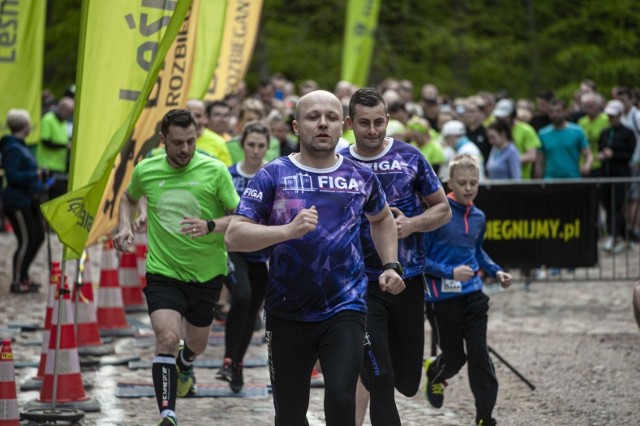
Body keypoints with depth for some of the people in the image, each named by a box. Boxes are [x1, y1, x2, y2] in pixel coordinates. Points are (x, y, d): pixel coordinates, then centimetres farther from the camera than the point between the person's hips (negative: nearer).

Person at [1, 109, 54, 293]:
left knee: (38, 237, 15)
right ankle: (17, 282, 3)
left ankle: (23, 276, 26)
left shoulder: (20, 146, 13)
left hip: (28, 200, 10)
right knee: (26, 241, -7)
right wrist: (36, 175, -21)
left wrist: (40, 186, 17)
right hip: (17, 202, -10)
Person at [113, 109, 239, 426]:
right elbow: (129, 198, 20)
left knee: (197, 344, 20)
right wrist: (124, 226, 1)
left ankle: (184, 367, 57)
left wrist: (210, 226, -30)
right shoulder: (145, 171, -4)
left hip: (207, 273, 1)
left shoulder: (215, 171, -12)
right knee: (167, 338, -23)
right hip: (163, 273, -1)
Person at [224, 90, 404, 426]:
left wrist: (390, 266, 14)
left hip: (345, 308, 0)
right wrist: (289, 230, -25)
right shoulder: (273, 176, -4)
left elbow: (382, 219, 28)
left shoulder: (361, 177, 5)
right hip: (287, 313, 0)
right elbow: (233, 237, -13)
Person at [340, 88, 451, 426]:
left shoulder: (409, 157, 0)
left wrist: (411, 224, -13)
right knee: (380, 382, -10)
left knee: (407, 383, 9)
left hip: (408, 280, 2)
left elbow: (443, 209, 5)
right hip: (362, 284, -2)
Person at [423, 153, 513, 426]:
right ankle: (433, 373, 44)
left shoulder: (478, 217, 6)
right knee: (454, 357, 8)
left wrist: (496, 271, 10)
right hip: (442, 298, -4)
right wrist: (449, 272, -24)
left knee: (479, 353, -4)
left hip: (472, 295, 4)